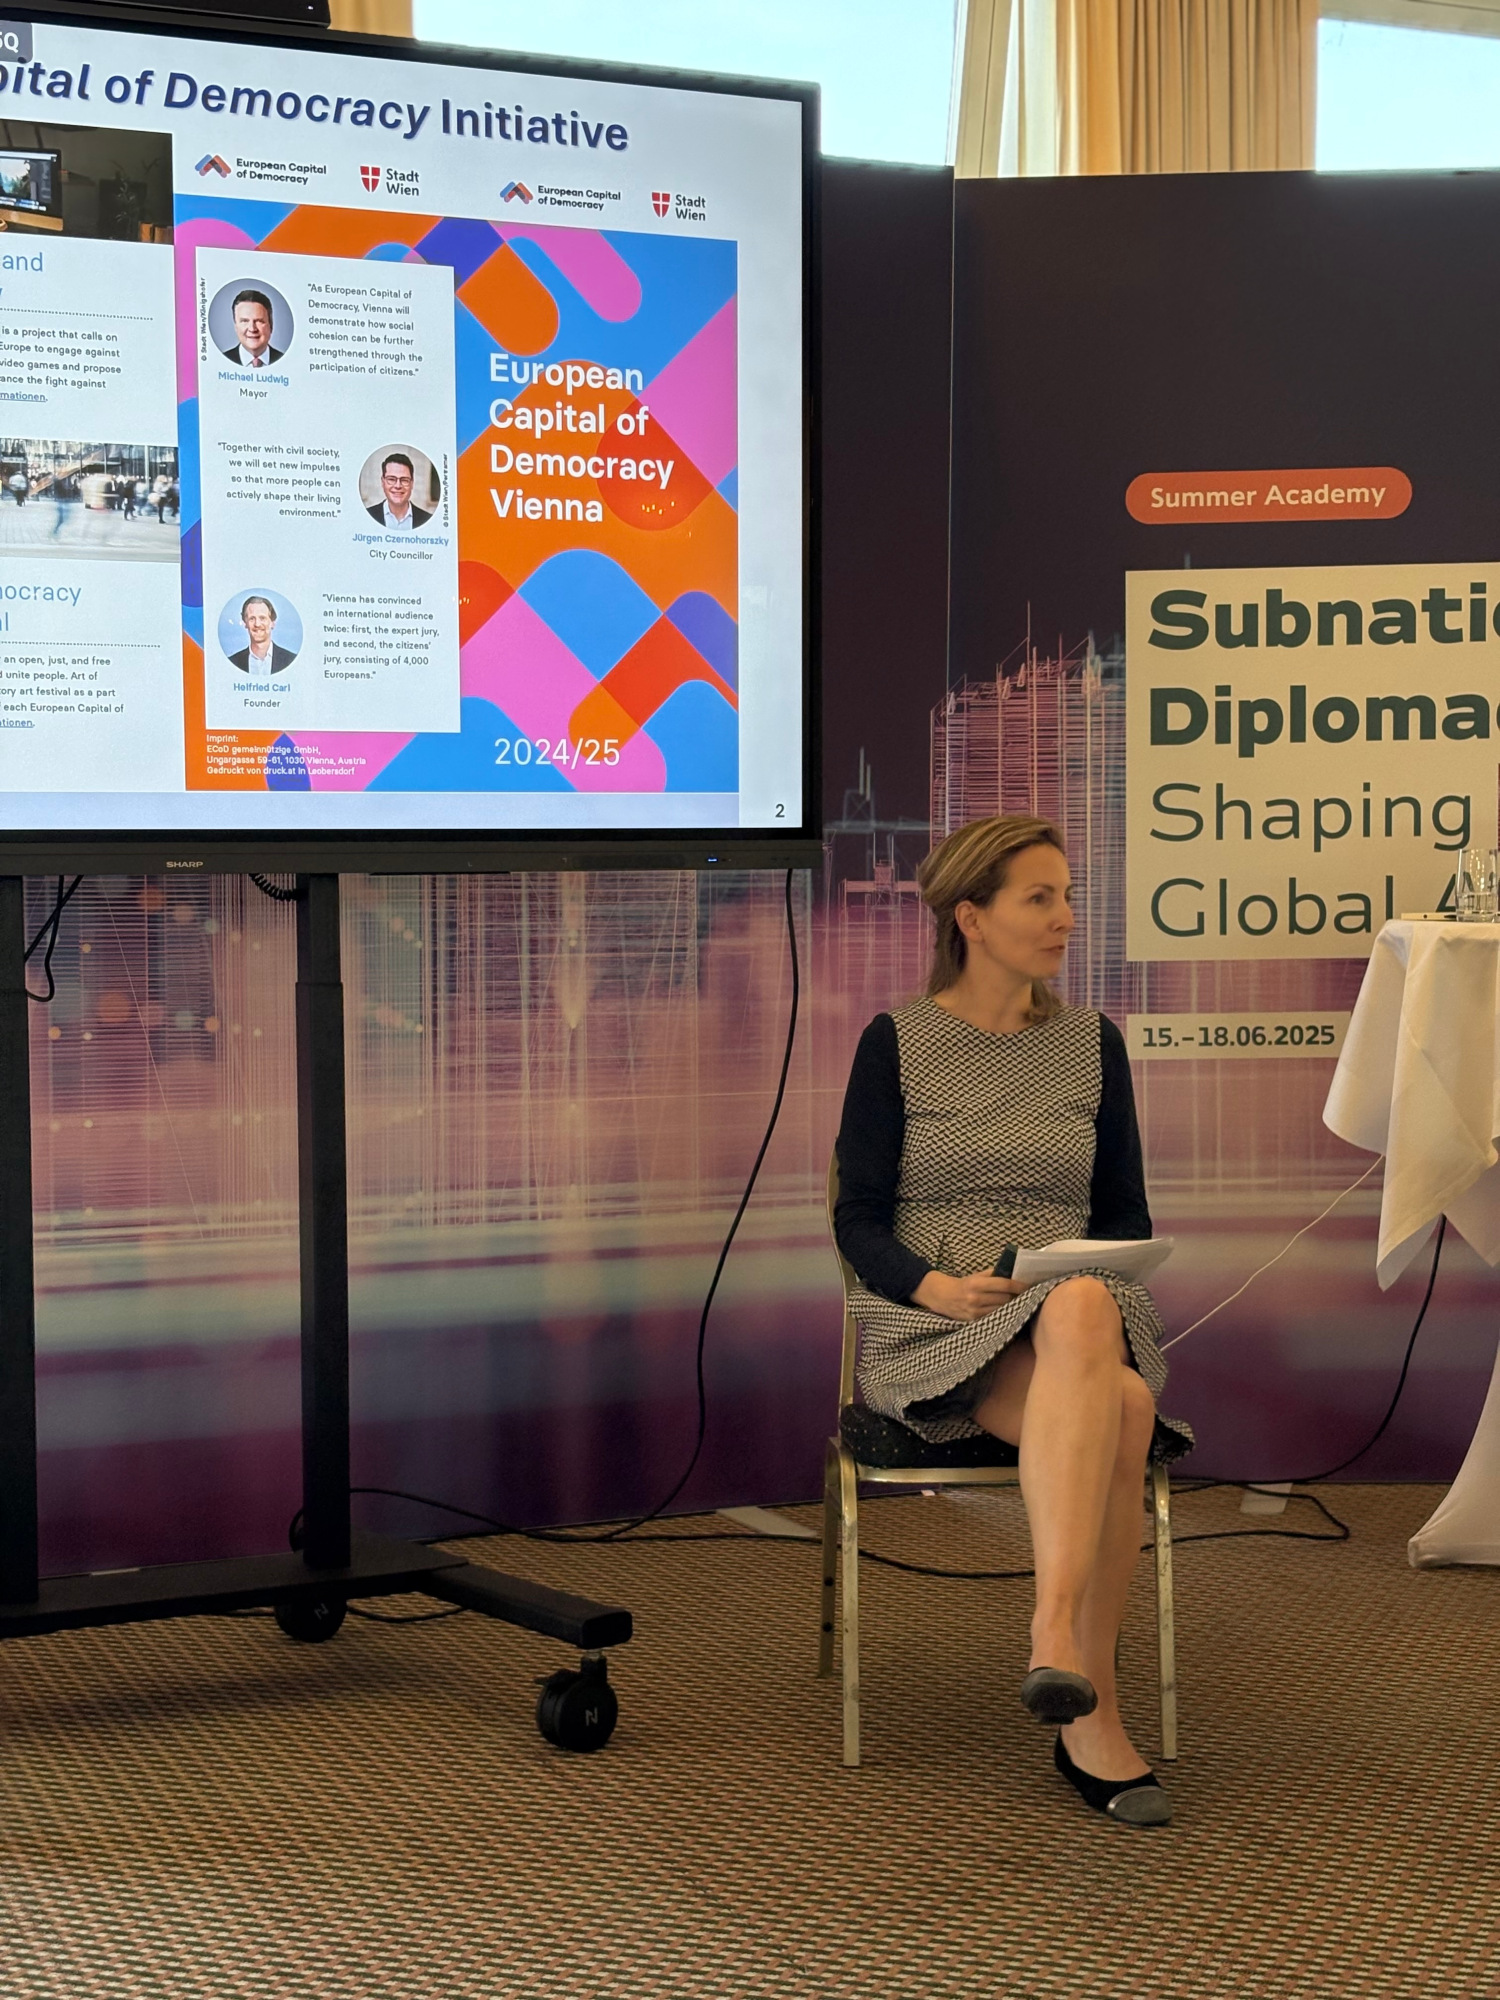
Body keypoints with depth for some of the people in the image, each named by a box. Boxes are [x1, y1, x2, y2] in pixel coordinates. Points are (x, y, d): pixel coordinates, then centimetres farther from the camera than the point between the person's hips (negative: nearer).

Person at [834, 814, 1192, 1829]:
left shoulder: (1093, 1042, 16)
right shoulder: (896, 1041, 6)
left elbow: (1126, 1214, 16)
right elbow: (859, 1220, 2)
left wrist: (1095, 1287, -5)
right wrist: (937, 1287, -18)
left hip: (1079, 1314, 3)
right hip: (933, 1330, -3)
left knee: (1083, 1314, -38)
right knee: (1117, 1409, -35)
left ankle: (1056, 1633, -40)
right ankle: (1093, 1713, -34)